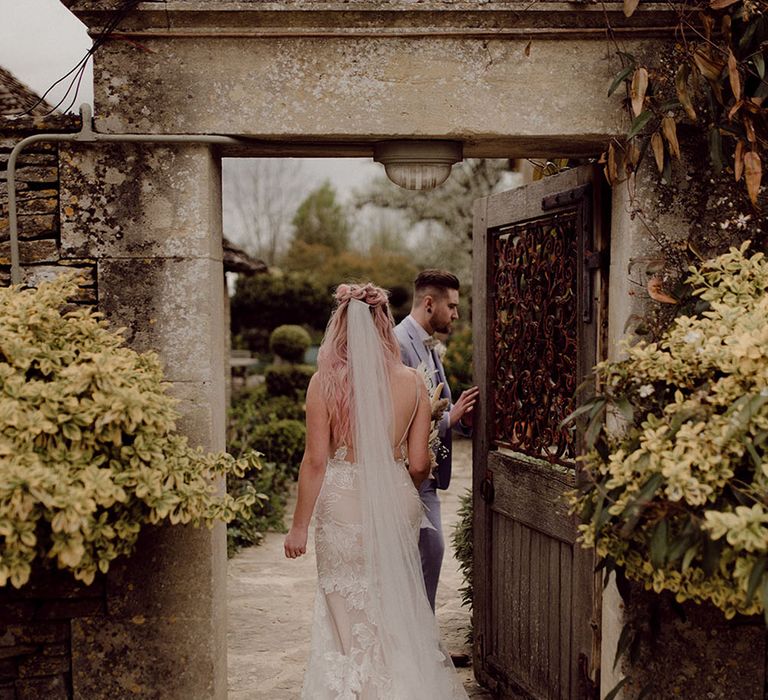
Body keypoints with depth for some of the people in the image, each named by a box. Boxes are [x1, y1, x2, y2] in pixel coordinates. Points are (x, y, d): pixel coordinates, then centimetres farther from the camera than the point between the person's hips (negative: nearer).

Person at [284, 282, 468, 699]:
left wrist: (299, 525, 1)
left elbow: (316, 461, -9)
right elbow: (419, 464, -1)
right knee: (398, 609, 18)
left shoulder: (325, 382, -8)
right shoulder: (411, 382, -3)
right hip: (396, 501, 2)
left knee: (348, 611, 12)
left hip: (343, 502, -2)